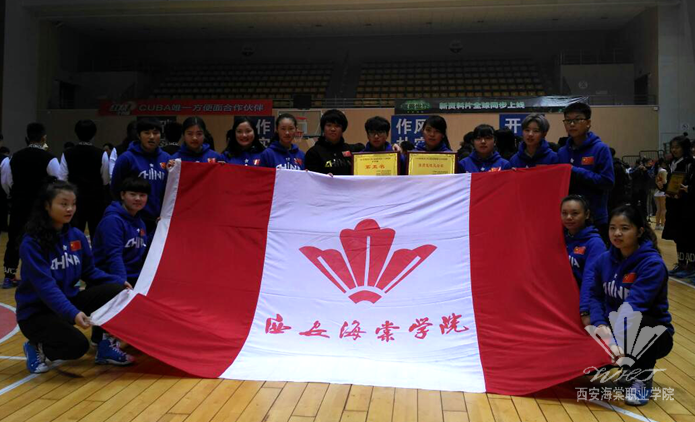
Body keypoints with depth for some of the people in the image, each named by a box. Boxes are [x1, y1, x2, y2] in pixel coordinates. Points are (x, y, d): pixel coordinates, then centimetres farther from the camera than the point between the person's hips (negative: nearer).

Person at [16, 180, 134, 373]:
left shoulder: (76, 236, -1)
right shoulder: (31, 243, -20)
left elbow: (89, 271, 6)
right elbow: (45, 286, -28)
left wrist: (119, 281, -10)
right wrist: (72, 313, -41)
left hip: (69, 299, 6)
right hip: (36, 311, -6)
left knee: (115, 291, -17)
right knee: (77, 345, -29)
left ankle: (106, 346, -1)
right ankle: (38, 349, 5)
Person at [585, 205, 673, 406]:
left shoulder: (652, 264, -21)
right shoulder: (604, 259, -3)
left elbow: (634, 305, -34)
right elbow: (595, 295, -2)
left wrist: (615, 339, -46)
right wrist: (600, 325, -22)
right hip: (613, 328, 5)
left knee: (637, 322, -38)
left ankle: (642, 380, -9)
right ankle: (628, 369, 11)